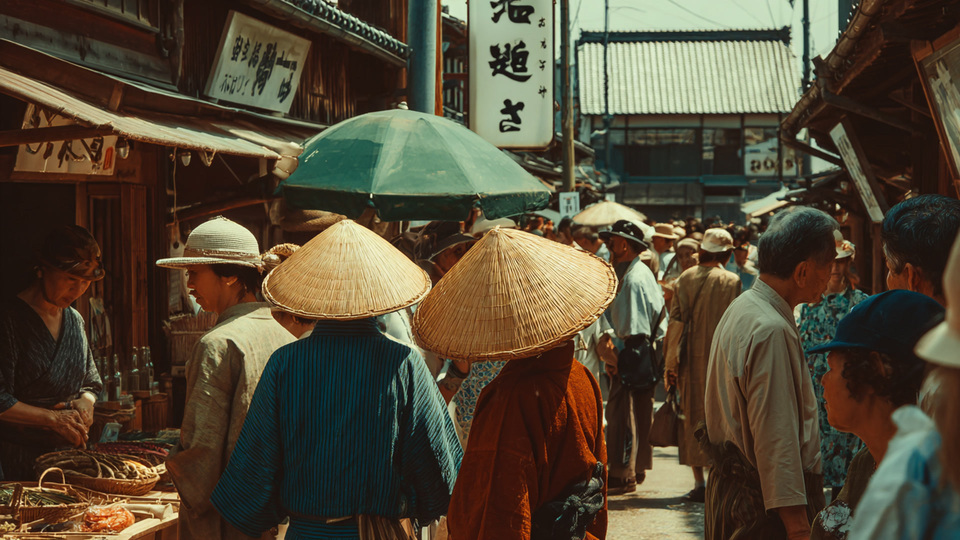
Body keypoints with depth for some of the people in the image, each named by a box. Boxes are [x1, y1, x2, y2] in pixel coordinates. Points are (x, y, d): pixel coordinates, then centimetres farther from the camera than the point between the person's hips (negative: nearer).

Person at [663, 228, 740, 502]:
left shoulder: (686, 278, 1)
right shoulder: (731, 281, -5)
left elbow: (676, 321, -2)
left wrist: (671, 363, 1)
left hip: (692, 358, 2)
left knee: (693, 417, 8)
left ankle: (699, 481, 7)